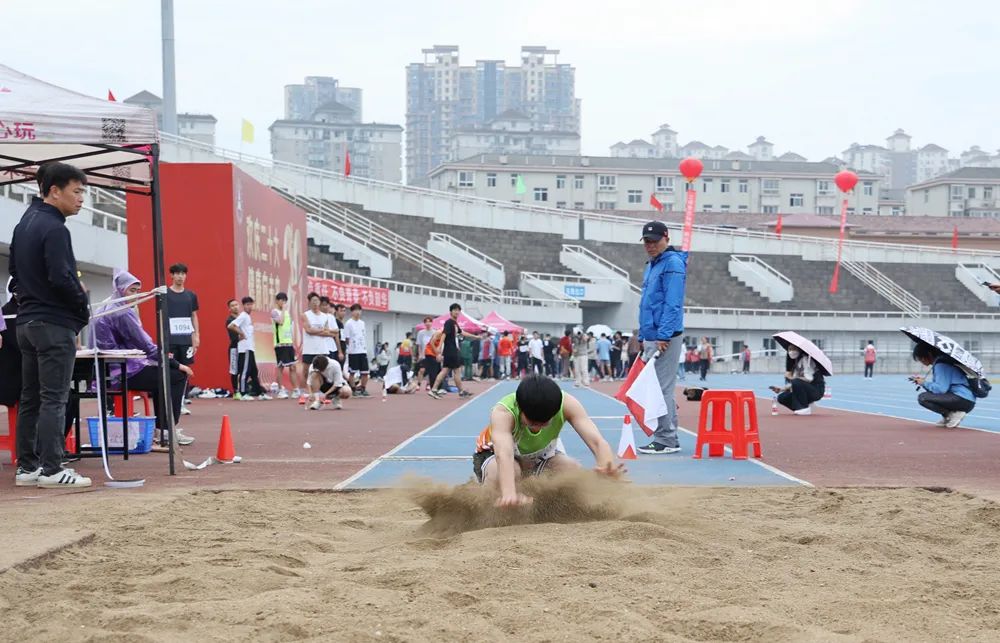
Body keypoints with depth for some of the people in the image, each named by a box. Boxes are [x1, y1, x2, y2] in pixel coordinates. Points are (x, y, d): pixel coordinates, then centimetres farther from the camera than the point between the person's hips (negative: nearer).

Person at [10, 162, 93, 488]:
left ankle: (26, 466, 14)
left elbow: (15, 271, 19)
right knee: (54, 399, -7)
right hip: (54, 323, -9)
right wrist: (82, 301, -6)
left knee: (30, 398, 11)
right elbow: (61, 278, -21)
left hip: (27, 322, 9)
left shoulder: (24, 223, 15)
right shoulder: (53, 228, -15)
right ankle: (51, 469, -6)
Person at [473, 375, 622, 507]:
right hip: (495, 455, -3)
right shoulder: (502, 412, -40)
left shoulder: (567, 404, -32)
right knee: (501, 475, -38)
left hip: (544, 454, 3)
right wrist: (508, 492, -78)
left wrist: (608, 469, -66)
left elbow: (597, 441, -43)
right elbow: (503, 455, -58)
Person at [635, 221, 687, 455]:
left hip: (665, 338, -10)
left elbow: (672, 304, -18)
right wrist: (643, 337, 20)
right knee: (659, 389, 12)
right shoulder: (651, 266, 19)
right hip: (651, 337, 10)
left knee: (662, 389, -9)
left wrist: (663, 336, -22)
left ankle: (666, 440, -5)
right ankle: (669, 439, 17)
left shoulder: (673, 264, -10)